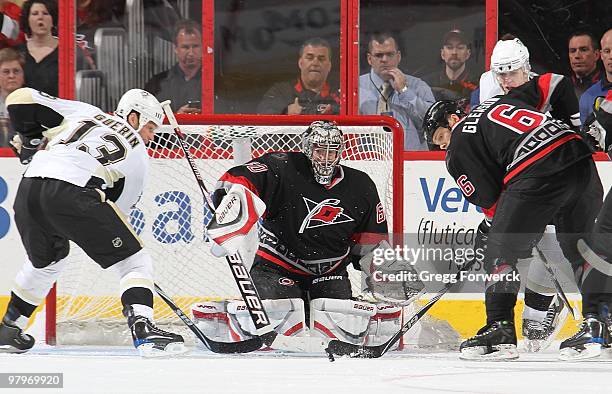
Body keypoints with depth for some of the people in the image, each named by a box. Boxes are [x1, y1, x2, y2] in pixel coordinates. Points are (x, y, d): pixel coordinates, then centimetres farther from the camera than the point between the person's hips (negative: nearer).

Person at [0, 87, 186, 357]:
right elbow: (119, 207, 19)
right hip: (72, 193, -5)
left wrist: (30, 142, 32)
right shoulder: (139, 157, 20)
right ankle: (142, 329, -13)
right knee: (134, 261, 7)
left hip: (29, 186, 5)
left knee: (44, 260, 34)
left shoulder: (84, 113, 27)